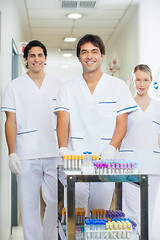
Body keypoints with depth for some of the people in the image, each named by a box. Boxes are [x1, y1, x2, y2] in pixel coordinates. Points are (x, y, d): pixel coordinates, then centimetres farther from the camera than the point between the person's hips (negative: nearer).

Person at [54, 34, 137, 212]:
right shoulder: (68, 89, 10)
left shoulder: (118, 87, 7)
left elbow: (121, 123, 2)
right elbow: (63, 120, -1)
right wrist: (63, 149, -18)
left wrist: (110, 149, -15)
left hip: (105, 160, 0)